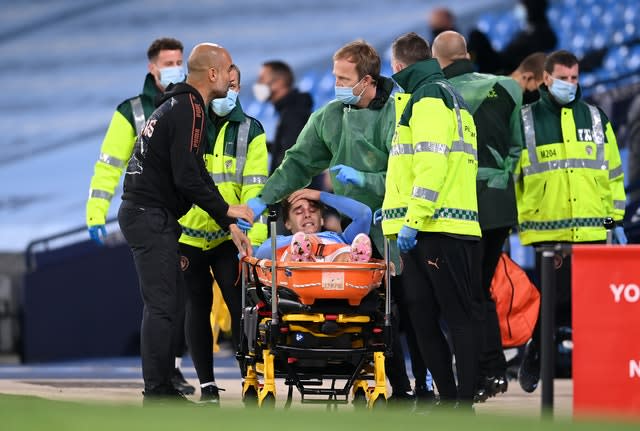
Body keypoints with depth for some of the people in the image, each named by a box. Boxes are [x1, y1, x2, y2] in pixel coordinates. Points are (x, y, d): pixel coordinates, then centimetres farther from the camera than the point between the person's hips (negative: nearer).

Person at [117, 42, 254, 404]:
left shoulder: (177, 106, 19)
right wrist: (226, 210, -7)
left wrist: (228, 224, 20)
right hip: (151, 216, -10)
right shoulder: (189, 110, -14)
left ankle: (163, 386, 17)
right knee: (162, 303, -9)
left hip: (148, 214, 10)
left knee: (172, 298, 14)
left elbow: (196, 174, 22)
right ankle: (157, 392, -8)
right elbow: (188, 178, -21)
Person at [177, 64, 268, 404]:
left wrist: (252, 239, -15)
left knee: (241, 306, -5)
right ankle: (206, 384, 12)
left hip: (228, 236, -1)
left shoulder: (250, 131, 2)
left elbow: (254, 188, -5)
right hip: (188, 233, 1)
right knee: (198, 306, 6)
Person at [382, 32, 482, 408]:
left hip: (437, 228, -10)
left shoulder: (430, 95, -6)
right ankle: (448, 399, 11)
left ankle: (464, 403, -10)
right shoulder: (451, 97, 25)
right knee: (424, 320, 9)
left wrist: (412, 220, -20)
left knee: (462, 317, -9)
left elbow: (432, 162, -18)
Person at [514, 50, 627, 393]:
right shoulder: (526, 121, 6)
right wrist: (511, 224, 3)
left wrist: (617, 220, 10)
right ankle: (533, 359, 18)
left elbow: (613, 173, 16)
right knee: (554, 302, -3)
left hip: (591, 232, 2)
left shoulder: (595, 119, 13)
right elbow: (510, 175, 8)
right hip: (546, 231, -2)